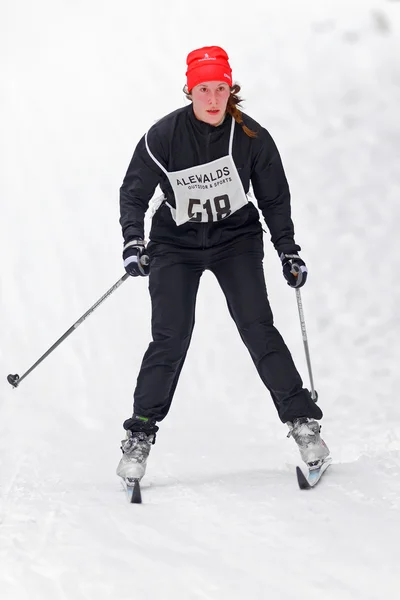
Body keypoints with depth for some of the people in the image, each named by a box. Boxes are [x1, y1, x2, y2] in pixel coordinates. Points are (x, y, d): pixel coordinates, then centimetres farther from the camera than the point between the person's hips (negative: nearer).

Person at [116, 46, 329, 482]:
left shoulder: (252, 138, -10)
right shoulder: (163, 137, -14)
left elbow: (274, 198, 4)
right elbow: (134, 193, -4)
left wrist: (288, 250, 1)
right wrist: (133, 241, -18)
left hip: (236, 239, 1)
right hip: (176, 244, -1)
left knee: (258, 328, -11)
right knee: (171, 337, -11)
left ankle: (302, 421, -1)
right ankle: (140, 435, 0)